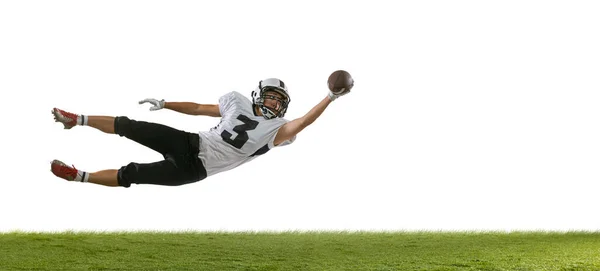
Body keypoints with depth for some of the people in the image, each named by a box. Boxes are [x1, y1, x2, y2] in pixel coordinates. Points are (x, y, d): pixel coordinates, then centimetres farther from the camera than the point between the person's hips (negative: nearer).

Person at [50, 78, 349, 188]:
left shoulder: (276, 130, -3)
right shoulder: (237, 101, 7)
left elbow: (303, 122, -20)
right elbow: (198, 108, 15)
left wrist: (330, 98, -27)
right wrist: (164, 104, 14)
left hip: (195, 168, -3)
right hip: (190, 143, 3)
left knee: (130, 175, -11)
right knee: (129, 127, -10)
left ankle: (78, 176, 0)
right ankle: (78, 120, 7)